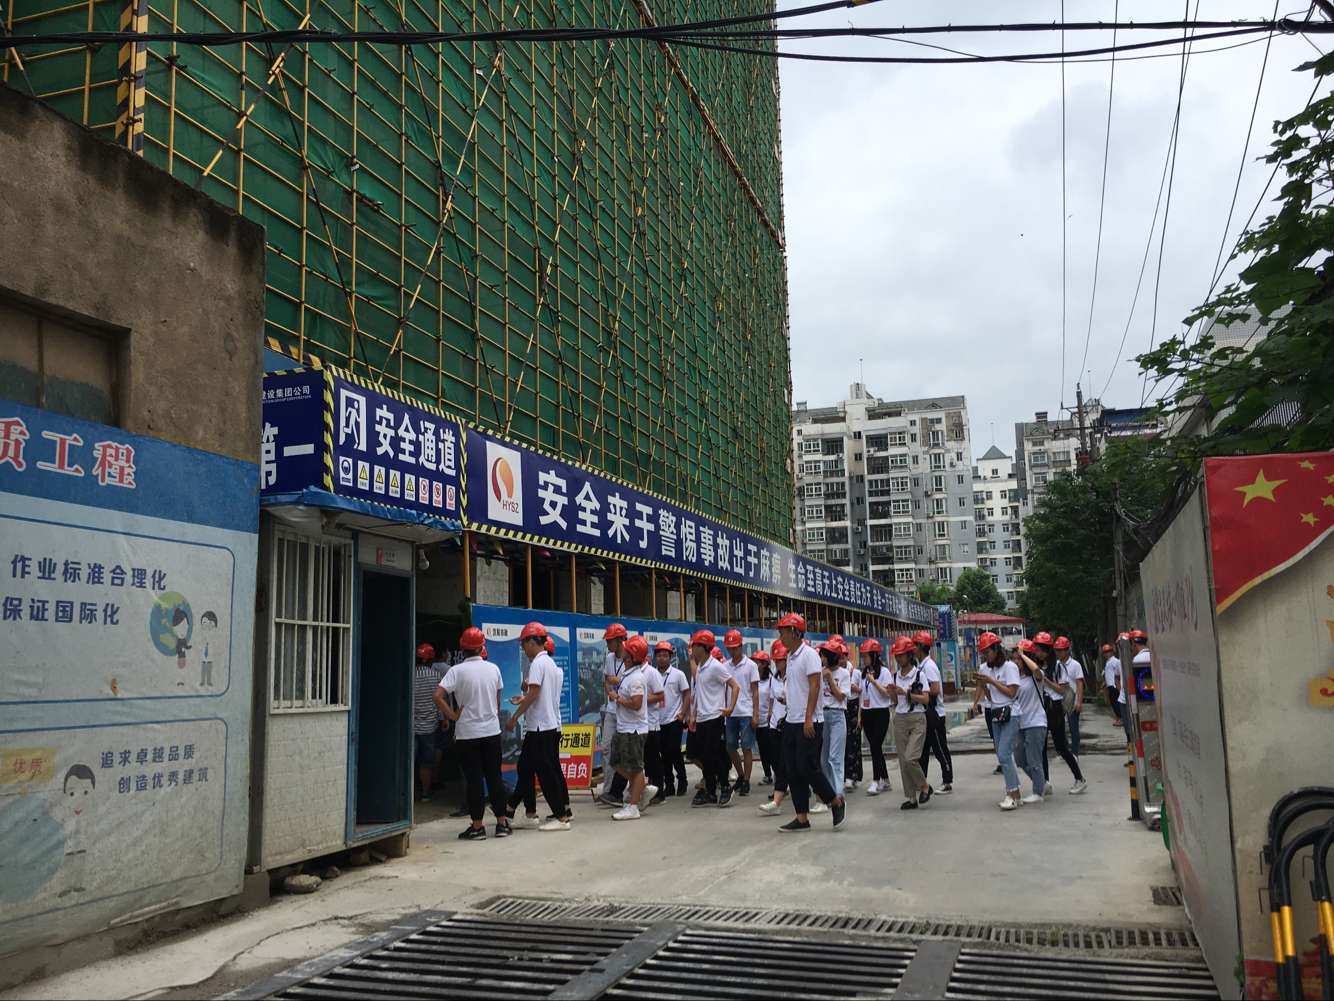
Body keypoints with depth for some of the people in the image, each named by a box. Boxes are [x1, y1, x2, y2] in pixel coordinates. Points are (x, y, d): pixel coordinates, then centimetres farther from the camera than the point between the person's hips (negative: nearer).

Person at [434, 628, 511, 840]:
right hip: (492, 731, 3)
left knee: (474, 780, 2)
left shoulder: (457, 670, -10)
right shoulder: (493, 669, 1)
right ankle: (502, 823, 13)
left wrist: (452, 715, -9)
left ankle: (477, 826, 6)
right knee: (494, 777, 10)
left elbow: (438, 696, -19)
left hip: (467, 733, -3)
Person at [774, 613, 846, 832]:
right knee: (793, 771, 6)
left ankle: (837, 802, 12)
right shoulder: (791, 657, 15)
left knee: (808, 767, -8)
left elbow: (814, 687, -18)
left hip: (808, 723, -9)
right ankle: (802, 818, 11)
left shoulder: (809, 654, -11)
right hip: (792, 722, 9)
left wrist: (808, 719, -22)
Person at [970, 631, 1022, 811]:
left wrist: (992, 681, -15)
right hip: (995, 715, 8)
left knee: (1004, 755, -16)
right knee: (1002, 756, 9)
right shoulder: (985, 668, 10)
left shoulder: (1009, 666, -10)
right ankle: (1015, 794, 17)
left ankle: (1013, 795, -11)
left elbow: (1011, 692, -15)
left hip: (1010, 715, -8)